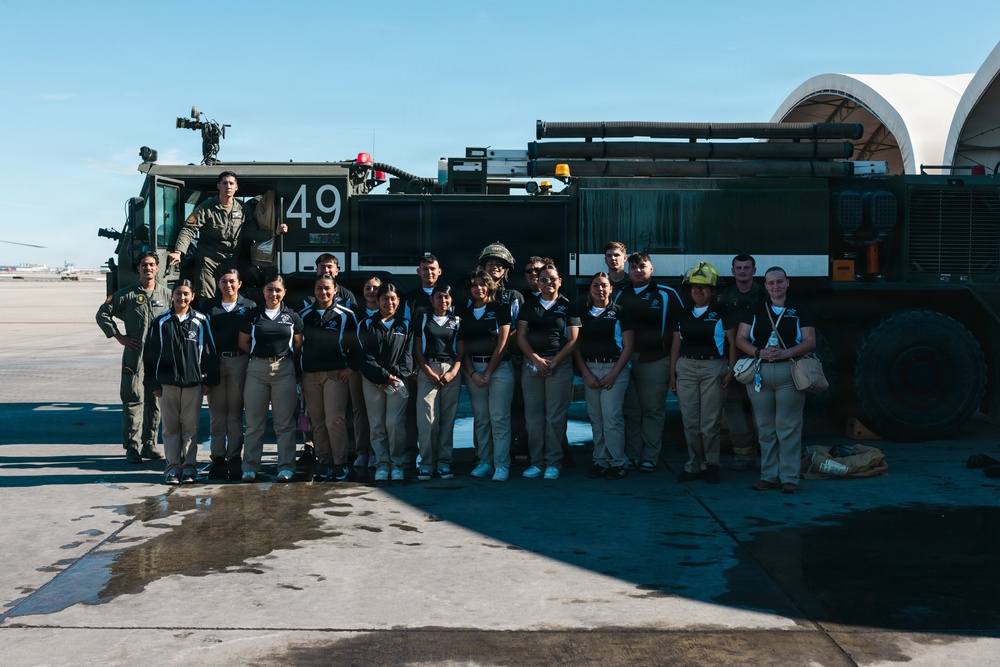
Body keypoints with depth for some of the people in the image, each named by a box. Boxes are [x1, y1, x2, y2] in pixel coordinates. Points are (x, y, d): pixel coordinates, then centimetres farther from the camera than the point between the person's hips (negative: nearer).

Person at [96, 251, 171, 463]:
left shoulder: (166, 294, 7)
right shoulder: (126, 294, 3)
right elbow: (103, 314, 8)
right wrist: (118, 336, 1)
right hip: (134, 355, -2)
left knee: (154, 401, 7)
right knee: (133, 399, -4)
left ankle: (149, 445, 17)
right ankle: (132, 448, 0)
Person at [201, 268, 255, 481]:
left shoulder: (249, 307, 5)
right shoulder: (208, 306, 9)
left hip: (239, 362, -1)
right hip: (214, 361, 1)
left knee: (235, 413, 2)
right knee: (216, 413, 2)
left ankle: (234, 458, 7)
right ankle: (218, 459, 7)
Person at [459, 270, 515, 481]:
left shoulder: (500, 310, 2)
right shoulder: (465, 314, 11)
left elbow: (502, 343, -4)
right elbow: (462, 347, 8)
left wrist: (488, 373, -8)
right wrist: (472, 373, -5)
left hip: (499, 367, -3)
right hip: (473, 369, 4)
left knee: (499, 418, -7)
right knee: (480, 418, 5)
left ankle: (502, 466, -7)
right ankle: (484, 462, 11)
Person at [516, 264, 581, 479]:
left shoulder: (567, 307, 6)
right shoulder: (529, 306, 13)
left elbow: (573, 339, 0)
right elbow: (521, 336, 6)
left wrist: (553, 362, -10)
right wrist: (536, 359, -8)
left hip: (560, 364, -2)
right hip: (532, 363, 2)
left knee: (555, 417, -4)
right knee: (533, 417, 1)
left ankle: (553, 463, 3)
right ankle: (536, 461, 9)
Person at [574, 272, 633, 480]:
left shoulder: (619, 313, 2)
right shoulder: (583, 314, 11)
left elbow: (628, 346, -2)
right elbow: (577, 346, 9)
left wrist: (613, 374, -9)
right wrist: (586, 374, -3)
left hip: (614, 369, -4)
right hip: (589, 369, 4)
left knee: (612, 418, -9)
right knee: (595, 418, 5)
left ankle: (618, 463, -2)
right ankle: (600, 461, 12)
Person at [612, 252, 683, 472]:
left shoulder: (667, 295, 2)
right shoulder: (620, 295, 14)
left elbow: (680, 325, 2)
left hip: (655, 359, -4)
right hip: (624, 359, 4)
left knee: (653, 410, -2)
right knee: (630, 410, 7)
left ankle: (650, 457, 2)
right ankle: (632, 455, 14)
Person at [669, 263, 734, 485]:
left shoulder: (721, 313, 2)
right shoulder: (683, 314, 14)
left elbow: (732, 343, -2)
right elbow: (676, 344, 16)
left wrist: (730, 372, -9)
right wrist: (672, 373, 11)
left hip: (714, 368, -4)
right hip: (686, 368, 4)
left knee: (710, 422, -2)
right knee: (690, 421, 4)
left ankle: (711, 465, 9)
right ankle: (694, 465, 12)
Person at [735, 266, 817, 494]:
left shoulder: (798, 311, 8)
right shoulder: (755, 311, 11)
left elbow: (810, 341, 2)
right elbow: (740, 339, 7)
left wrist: (785, 353, -14)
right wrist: (759, 352, -12)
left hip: (790, 371, -2)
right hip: (759, 371, 2)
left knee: (788, 427, -4)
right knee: (765, 427, 4)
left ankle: (789, 477, 0)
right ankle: (768, 475, 10)